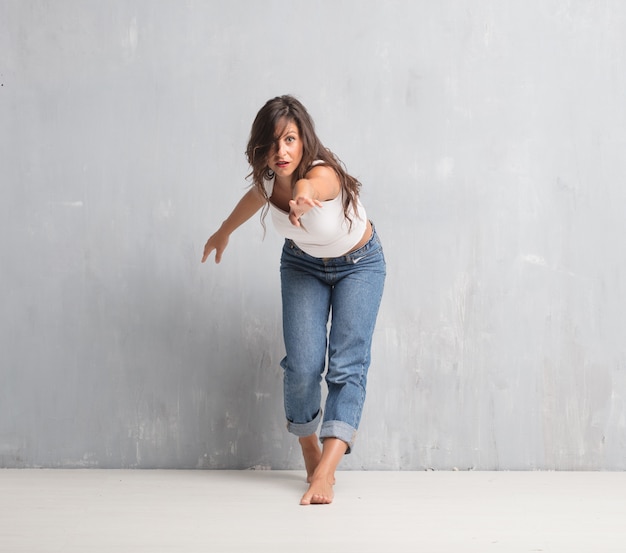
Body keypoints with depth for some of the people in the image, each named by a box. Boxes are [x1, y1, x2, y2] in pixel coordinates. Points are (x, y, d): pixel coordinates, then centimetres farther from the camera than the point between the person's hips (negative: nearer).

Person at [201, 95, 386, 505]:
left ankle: (325, 472, -23)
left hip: (359, 265, -4)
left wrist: (303, 194, -88)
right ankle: (310, 451, 13)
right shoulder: (268, 179, -19)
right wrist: (223, 234, 24)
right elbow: (253, 199, 7)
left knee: (347, 366, -17)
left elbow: (311, 184, -64)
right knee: (302, 365, -10)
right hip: (303, 266, 4)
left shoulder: (323, 173, -36)